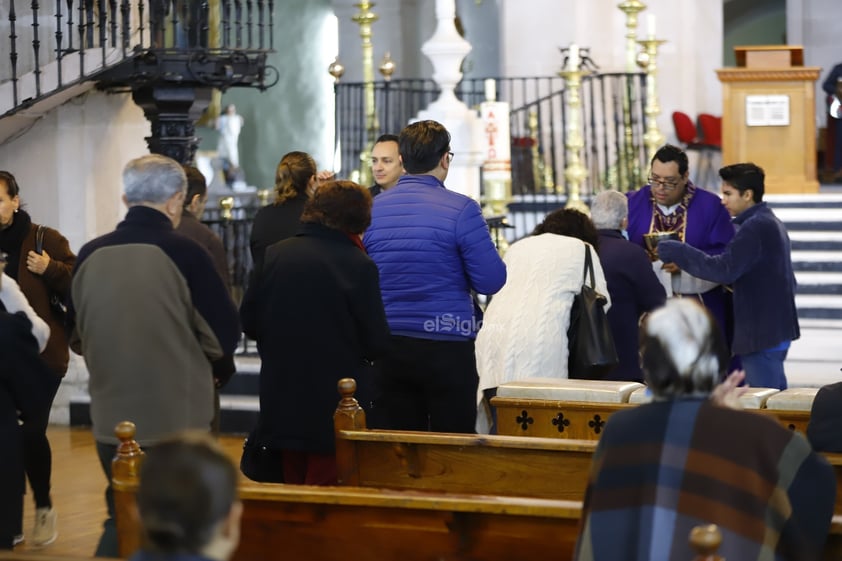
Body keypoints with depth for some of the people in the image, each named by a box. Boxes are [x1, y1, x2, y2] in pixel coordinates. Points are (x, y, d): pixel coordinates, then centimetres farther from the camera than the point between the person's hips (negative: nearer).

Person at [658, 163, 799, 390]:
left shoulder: (755, 227, -17)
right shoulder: (771, 223, 16)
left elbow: (724, 269, -25)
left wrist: (676, 252, -19)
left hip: (762, 335, -11)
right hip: (776, 329, 11)